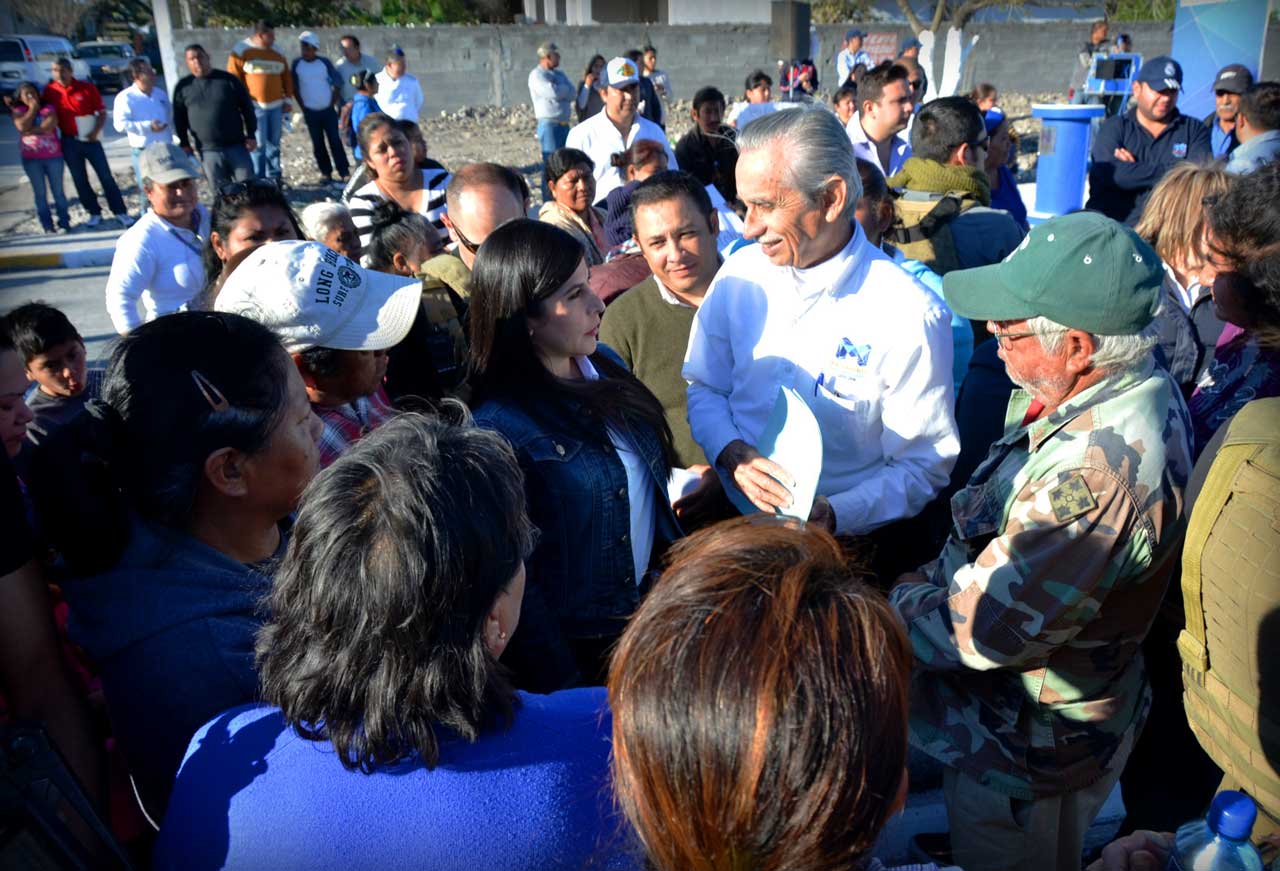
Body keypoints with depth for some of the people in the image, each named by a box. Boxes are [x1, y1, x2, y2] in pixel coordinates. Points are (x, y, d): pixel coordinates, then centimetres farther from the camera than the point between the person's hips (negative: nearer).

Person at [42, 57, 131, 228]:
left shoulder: (87, 88, -5)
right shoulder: (50, 91, 1)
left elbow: (102, 112, -2)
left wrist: (96, 131, -13)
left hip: (90, 139, -2)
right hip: (69, 142, 2)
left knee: (106, 176, -2)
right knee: (79, 180, 7)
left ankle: (120, 212, 1)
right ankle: (94, 213, 17)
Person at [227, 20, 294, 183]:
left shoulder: (277, 53, 11)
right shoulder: (241, 51, -3)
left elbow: (286, 77, 19)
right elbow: (234, 79, -4)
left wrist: (288, 99, 12)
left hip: (276, 105, 5)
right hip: (255, 106, -5)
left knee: (274, 144, 9)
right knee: (258, 145, -6)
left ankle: (274, 178, 18)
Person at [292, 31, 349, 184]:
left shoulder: (324, 62, -3)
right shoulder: (297, 64, -1)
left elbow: (337, 83, 1)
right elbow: (294, 87, 4)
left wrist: (333, 102, -2)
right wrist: (303, 106, 1)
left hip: (328, 110, -1)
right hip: (310, 112, 1)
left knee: (335, 141, -4)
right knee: (318, 144, 6)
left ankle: (344, 172, -2)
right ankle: (326, 172, 16)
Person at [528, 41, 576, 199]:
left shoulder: (559, 73, 17)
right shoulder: (536, 75, -6)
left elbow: (572, 94, 5)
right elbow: (553, 93, -21)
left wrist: (559, 90, -11)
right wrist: (565, 89, -2)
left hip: (564, 124, 8)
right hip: (549, 125, -8)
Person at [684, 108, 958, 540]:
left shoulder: (911, 317, -13)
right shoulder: (741, 272, 0)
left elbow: (923, 466, -7)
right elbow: (703, 387, 9)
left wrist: (835, 515, -22)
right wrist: (732, 454, -11)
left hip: (839, 538, -3)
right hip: (732, 513, 3)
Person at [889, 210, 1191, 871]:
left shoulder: (1099, 471, -39)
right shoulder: (1128, 388, -7)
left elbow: (979, 632, -31)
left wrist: (902, 598, -13)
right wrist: (940, 573, 0)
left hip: (1022, 751, -8)